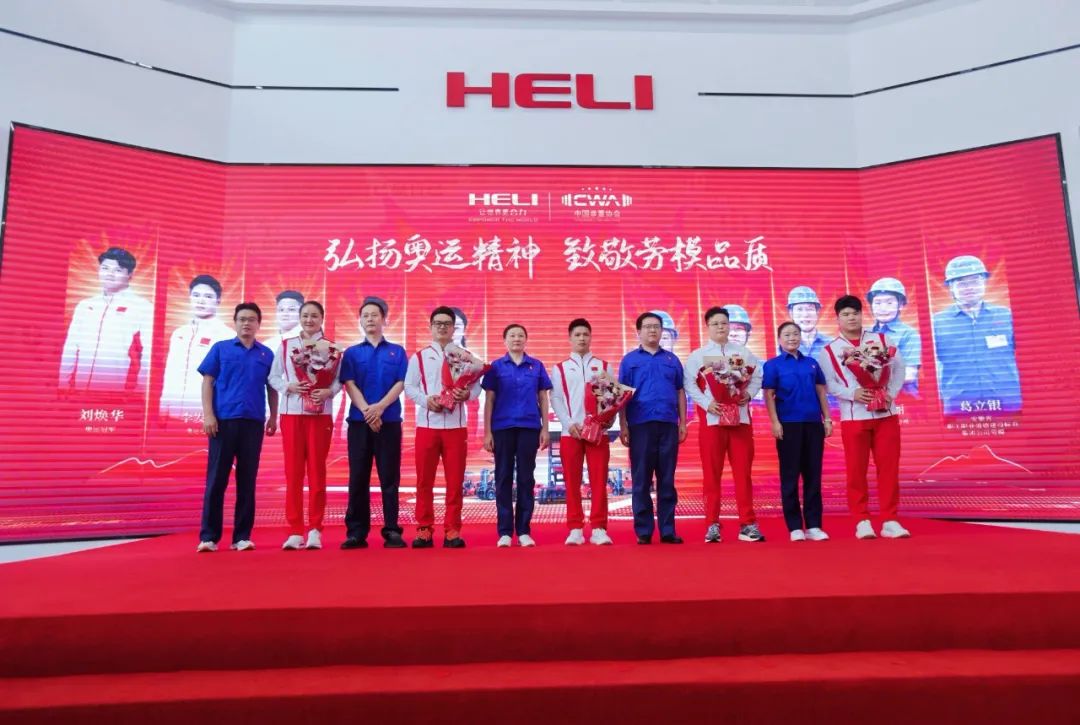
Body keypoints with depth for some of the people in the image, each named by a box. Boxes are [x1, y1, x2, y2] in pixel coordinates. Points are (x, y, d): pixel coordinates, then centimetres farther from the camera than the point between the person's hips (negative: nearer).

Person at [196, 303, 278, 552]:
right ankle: (209, 536, 7)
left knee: (247, 481, 5)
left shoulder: (267, 354, 10)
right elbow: (207, 382, 3)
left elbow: (272, 388, 13)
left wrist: (273, 417, 6)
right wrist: (208, 414, -7)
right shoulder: (220, 348, 7)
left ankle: (242, 536, 12)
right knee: (216, 479, 1)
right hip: (223, 420, -1)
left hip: (253, 422, 2)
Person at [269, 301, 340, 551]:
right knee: (293, 471, 2)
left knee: (317, 471, 2)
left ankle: (315, 529, 9)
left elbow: (340, 378, 0)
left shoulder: (331, 347, 4)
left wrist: (328, 392, -18)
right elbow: (273, 377, 7)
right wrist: (289, 386, -11)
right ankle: (295, 531, 8)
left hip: (320, 414, -1)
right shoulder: (285, 345, 10)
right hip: (291, 413, 2)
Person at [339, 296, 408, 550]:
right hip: (359, 421, 1)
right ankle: (356, 532, 8)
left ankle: (392, 531, 5)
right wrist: (366, 410, -15)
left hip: (389, 421, -1)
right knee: (358, 478, 3)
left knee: (389, 477, 1)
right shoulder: (352, 353, 11)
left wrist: (380, 407, -14)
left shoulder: (397, 352, 10)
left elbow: (401, 383, 0)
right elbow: (349, 385, 0)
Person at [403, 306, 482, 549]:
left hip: (456, 425, 0)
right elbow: (409, 387, 3)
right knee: (424, 480, 3)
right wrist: (426, 400, -14)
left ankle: (452, 530, 9)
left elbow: (477, 386, 4)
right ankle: (424, 530, 12)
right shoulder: (418, 357, 10)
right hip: (427, 424, 0)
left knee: (455, 481, 2)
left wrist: (466, 394, -17)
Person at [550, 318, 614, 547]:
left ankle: (598, 528, 3)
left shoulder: (603, 366, 15)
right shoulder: (560, 368, 13)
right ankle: (575, 529, 7)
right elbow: (555, 399, 3)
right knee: (572, 482, 1)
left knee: (599, 481, -2)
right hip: (570, 432, 0)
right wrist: (569, 423, -11)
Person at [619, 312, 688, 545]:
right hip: (641, 424, -2)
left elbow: (680, 392, 13)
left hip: (668, 424, 2)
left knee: (667, 480, 6)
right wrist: (623, 426, -4)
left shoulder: (672, 359, 13)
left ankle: (668, 530, 13)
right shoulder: (629, 359, 7)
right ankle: (643, 531, 10)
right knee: (641, 481, 3)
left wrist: (683, 423, 6)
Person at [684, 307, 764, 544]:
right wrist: (707, 404, -15)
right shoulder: (697, 355, 4)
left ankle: (747, 524, 9)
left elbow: (757, 376, 10)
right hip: (711, 419, -2)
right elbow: (690, 384, -3)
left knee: (743, 471, 3)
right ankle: (713, 524, 6)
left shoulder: (744, 352, 12)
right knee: (712, 473, 0)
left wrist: (749, 393, -8)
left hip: (740, 417, 2)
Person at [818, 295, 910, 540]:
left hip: (886, 413, 2)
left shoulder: (881, 340, 10)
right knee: (856, 470, 0)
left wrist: (892, 393, -5)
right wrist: (853, 393, -19)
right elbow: (828, 383, -4)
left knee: (889, 468, 3)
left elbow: (899, 366, 9)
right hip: (853, 417, -2)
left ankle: (890, 521, 10)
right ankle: (862, 521, 10)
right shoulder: (829, 351, 2)